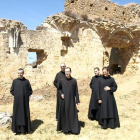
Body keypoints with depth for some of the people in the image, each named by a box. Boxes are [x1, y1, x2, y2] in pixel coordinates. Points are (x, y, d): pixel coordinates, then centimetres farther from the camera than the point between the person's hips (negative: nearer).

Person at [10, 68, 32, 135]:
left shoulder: (27, 81, 0)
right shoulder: (14, 81, 0)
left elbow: (30, 91, 7)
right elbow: (11, 91, 6)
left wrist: (25, 95, -5)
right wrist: (16, 95, -4)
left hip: (25, 101, 0)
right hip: (17, 101, 0)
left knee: (25, 114, 5)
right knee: (17, 114, 3)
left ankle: (25, 128, 16)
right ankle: (17, 129, 13)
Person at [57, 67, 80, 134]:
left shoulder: (74, 80, -4)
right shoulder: (62, 80, -2)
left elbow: (76, 91, -1)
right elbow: (59, 88, 14)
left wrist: (77, 100, -2)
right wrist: (61, 94, -5)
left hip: (71, 100, -1)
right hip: (64, 100, 1)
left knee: (73, 114, 3)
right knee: (64, 114, 7)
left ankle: (74, 129, 15)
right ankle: (65, 128, 20)